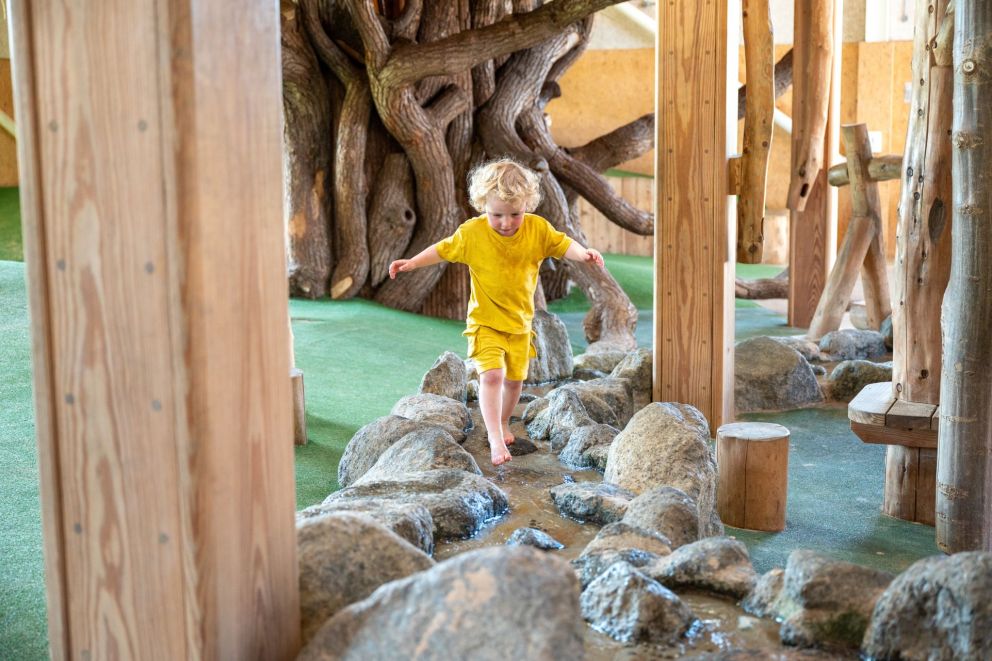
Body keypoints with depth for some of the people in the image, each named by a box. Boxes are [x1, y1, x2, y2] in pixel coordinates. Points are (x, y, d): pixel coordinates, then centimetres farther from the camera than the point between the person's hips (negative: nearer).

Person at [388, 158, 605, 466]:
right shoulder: (472, 232, -13)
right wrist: (412, 262, -5)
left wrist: (583, 253, -23)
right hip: (485, 321, -3)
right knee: (492, 374, -19)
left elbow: (563, 244, -3)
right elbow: (443, 249, 0)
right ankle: (495, 438, -14)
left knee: (515, 377, 14)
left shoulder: (538, 228, -10)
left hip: (520, 322, 3)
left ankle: (503, 423, 39)